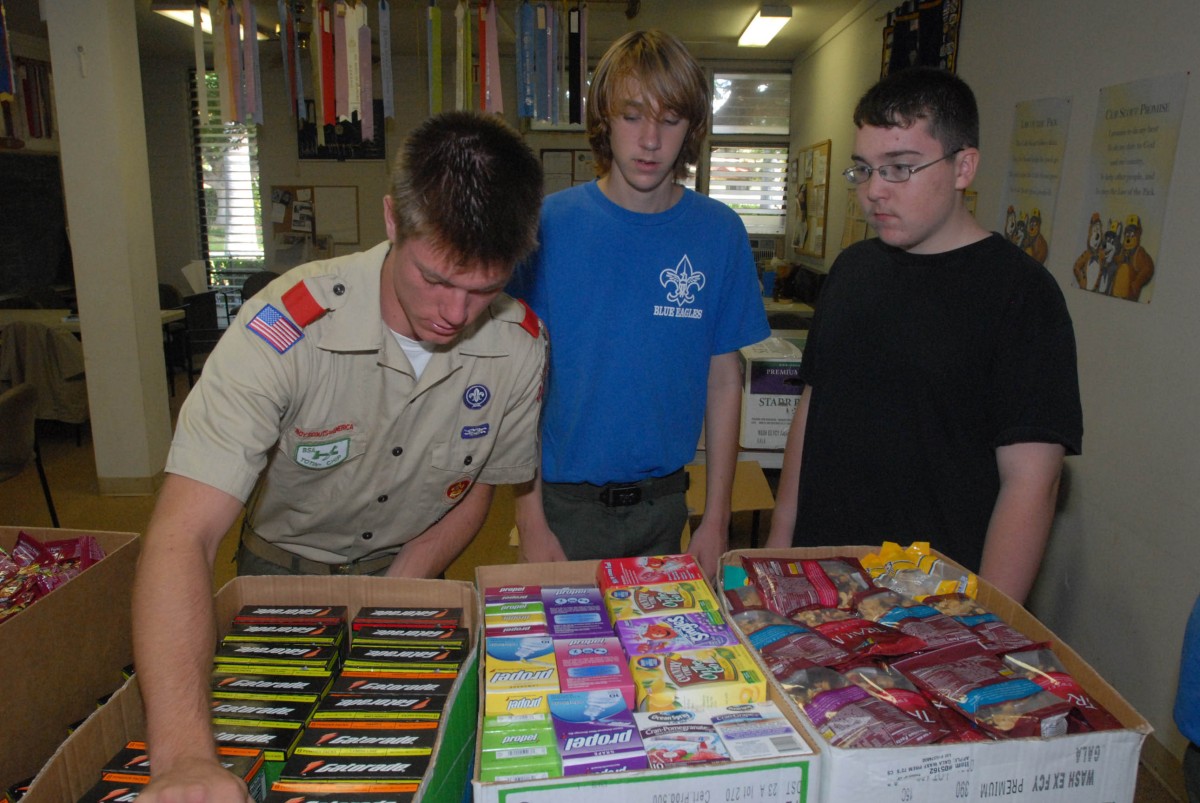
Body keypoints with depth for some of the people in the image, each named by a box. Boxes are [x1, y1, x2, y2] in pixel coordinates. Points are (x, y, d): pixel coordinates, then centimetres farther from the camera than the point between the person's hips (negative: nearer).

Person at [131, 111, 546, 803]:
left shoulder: (522, 344, -23)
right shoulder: (285, 330, -36)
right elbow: (183, 537, -41)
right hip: (284, 569, -2)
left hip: (410, 571, 3)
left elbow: (478, 485, -7)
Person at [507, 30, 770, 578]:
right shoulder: (548, 225, -10)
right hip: (564, 502, -2)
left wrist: (717, 518, 0)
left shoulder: (720, 233, -4)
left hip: (664, 503, 2)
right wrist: (530, 517, -10)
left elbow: (724, 380, 1)